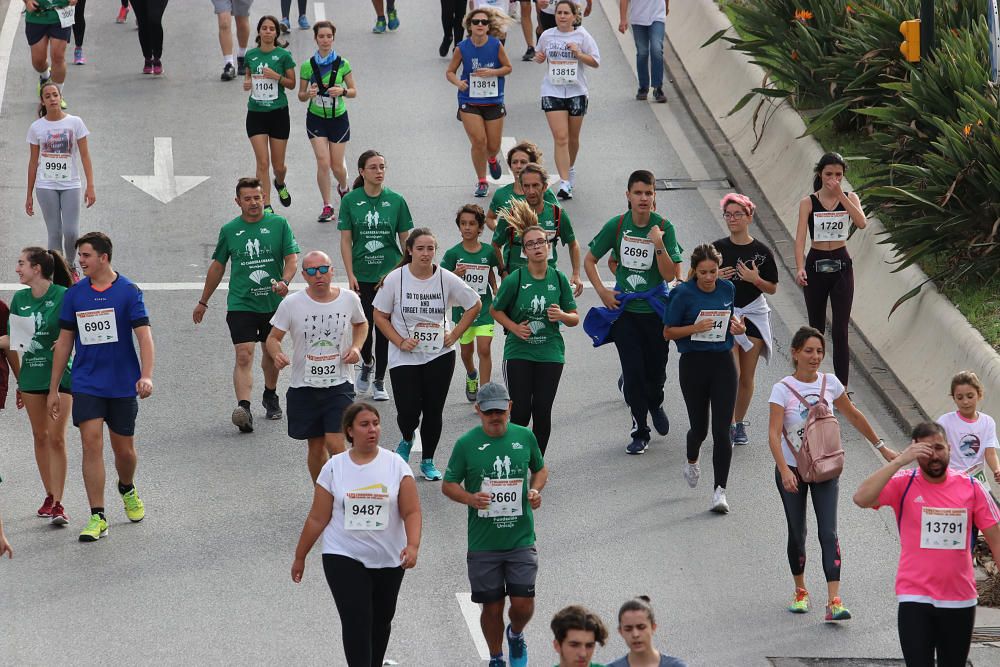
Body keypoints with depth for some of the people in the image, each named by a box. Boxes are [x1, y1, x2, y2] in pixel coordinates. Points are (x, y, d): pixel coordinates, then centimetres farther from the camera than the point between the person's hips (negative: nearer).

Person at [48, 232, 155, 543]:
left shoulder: (128, 292, -6)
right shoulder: (74, 294, 3)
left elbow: (144, 335, -13)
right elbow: (64, 342, 9)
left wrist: (146, 375, -29)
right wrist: (53, 389, 9)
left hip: (123, 385, -1)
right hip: (86, 385, 1)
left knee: (124, 449, 9)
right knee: (92, 443, -11)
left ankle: (127, 490, 42)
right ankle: (97, 517, -8)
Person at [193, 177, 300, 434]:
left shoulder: (279, 224, 0)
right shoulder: (229, 230, 2)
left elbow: (291, 258, -4)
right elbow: (218, 266, 13)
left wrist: (284, 281, -25)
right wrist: (203, 302, 19)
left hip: (274, 302, 1)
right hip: (241, 304, -1)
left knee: (271, 353, 17)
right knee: (244, 356, -15)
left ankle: (270, 396, 41)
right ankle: (243, 409, -26)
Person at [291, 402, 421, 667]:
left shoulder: (396, 465, -1)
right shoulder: (334, 468, -2)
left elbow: (411, 512, -5)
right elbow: (317, 518, 4)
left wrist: (413, 545, -22)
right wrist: (299, 557, 7)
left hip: (389, 559, 2)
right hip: (344, 558, -2)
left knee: (381, 621, 15)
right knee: (356, 622, -14)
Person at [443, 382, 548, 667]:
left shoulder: (524, 437, 1)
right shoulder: (466, 444, -5)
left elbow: (540, 469, 17)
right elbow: (448, 485, 2)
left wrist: (535, 490, -4)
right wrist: (470, 498, -18)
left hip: (521, 539, 1)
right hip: (483, 544, -1)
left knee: (523, 602, -6)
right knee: (492, 606, 6)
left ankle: (516, 635, 28)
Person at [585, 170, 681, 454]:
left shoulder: (664, 227, -9)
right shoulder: (616, 226, -6)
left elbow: (669, 275, -13)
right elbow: (589, 260, 7)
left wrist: (658, 244, -27)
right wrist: (602, 292, -3)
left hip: (655, 310, 0)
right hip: (624, 309, 0)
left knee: (656, 369, 9)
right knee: (633, 371, -4)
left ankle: (655, 405, 44)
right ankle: (640, 432, 10)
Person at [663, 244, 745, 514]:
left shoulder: (727, 289, 4)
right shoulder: (683, 294, -9)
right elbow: (668, 332, -4)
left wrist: (737, 326, 0)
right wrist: (695, 328, -20)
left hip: (723, 362, 2)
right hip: (694, 363, -2)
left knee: (722, 430, -7)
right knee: (699, 427, 9)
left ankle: (720, 491, -6)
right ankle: (691, 462, 44)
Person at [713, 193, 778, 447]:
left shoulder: (761, 252, -1)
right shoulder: (717, 249, -1)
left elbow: (772, 288, 3)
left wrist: (755, 279, -15)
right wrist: (716, 278, -14)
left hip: (753, 314, 1)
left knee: (747, 377, 7)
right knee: (731, 374, -13)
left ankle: (740, 423, 21)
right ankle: (727, 424, -4)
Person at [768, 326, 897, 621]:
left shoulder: (830, 383, 0)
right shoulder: (783, 389, -12)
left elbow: (853, 416, 16)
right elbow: (774, 434, -20)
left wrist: (881, 447, 22)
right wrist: (785, 471, -33)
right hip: (792, 469, -2)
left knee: (828, 533, -10)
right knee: (797, 533, 9)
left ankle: (834, 602, -18)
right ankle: (800, 591, 30)